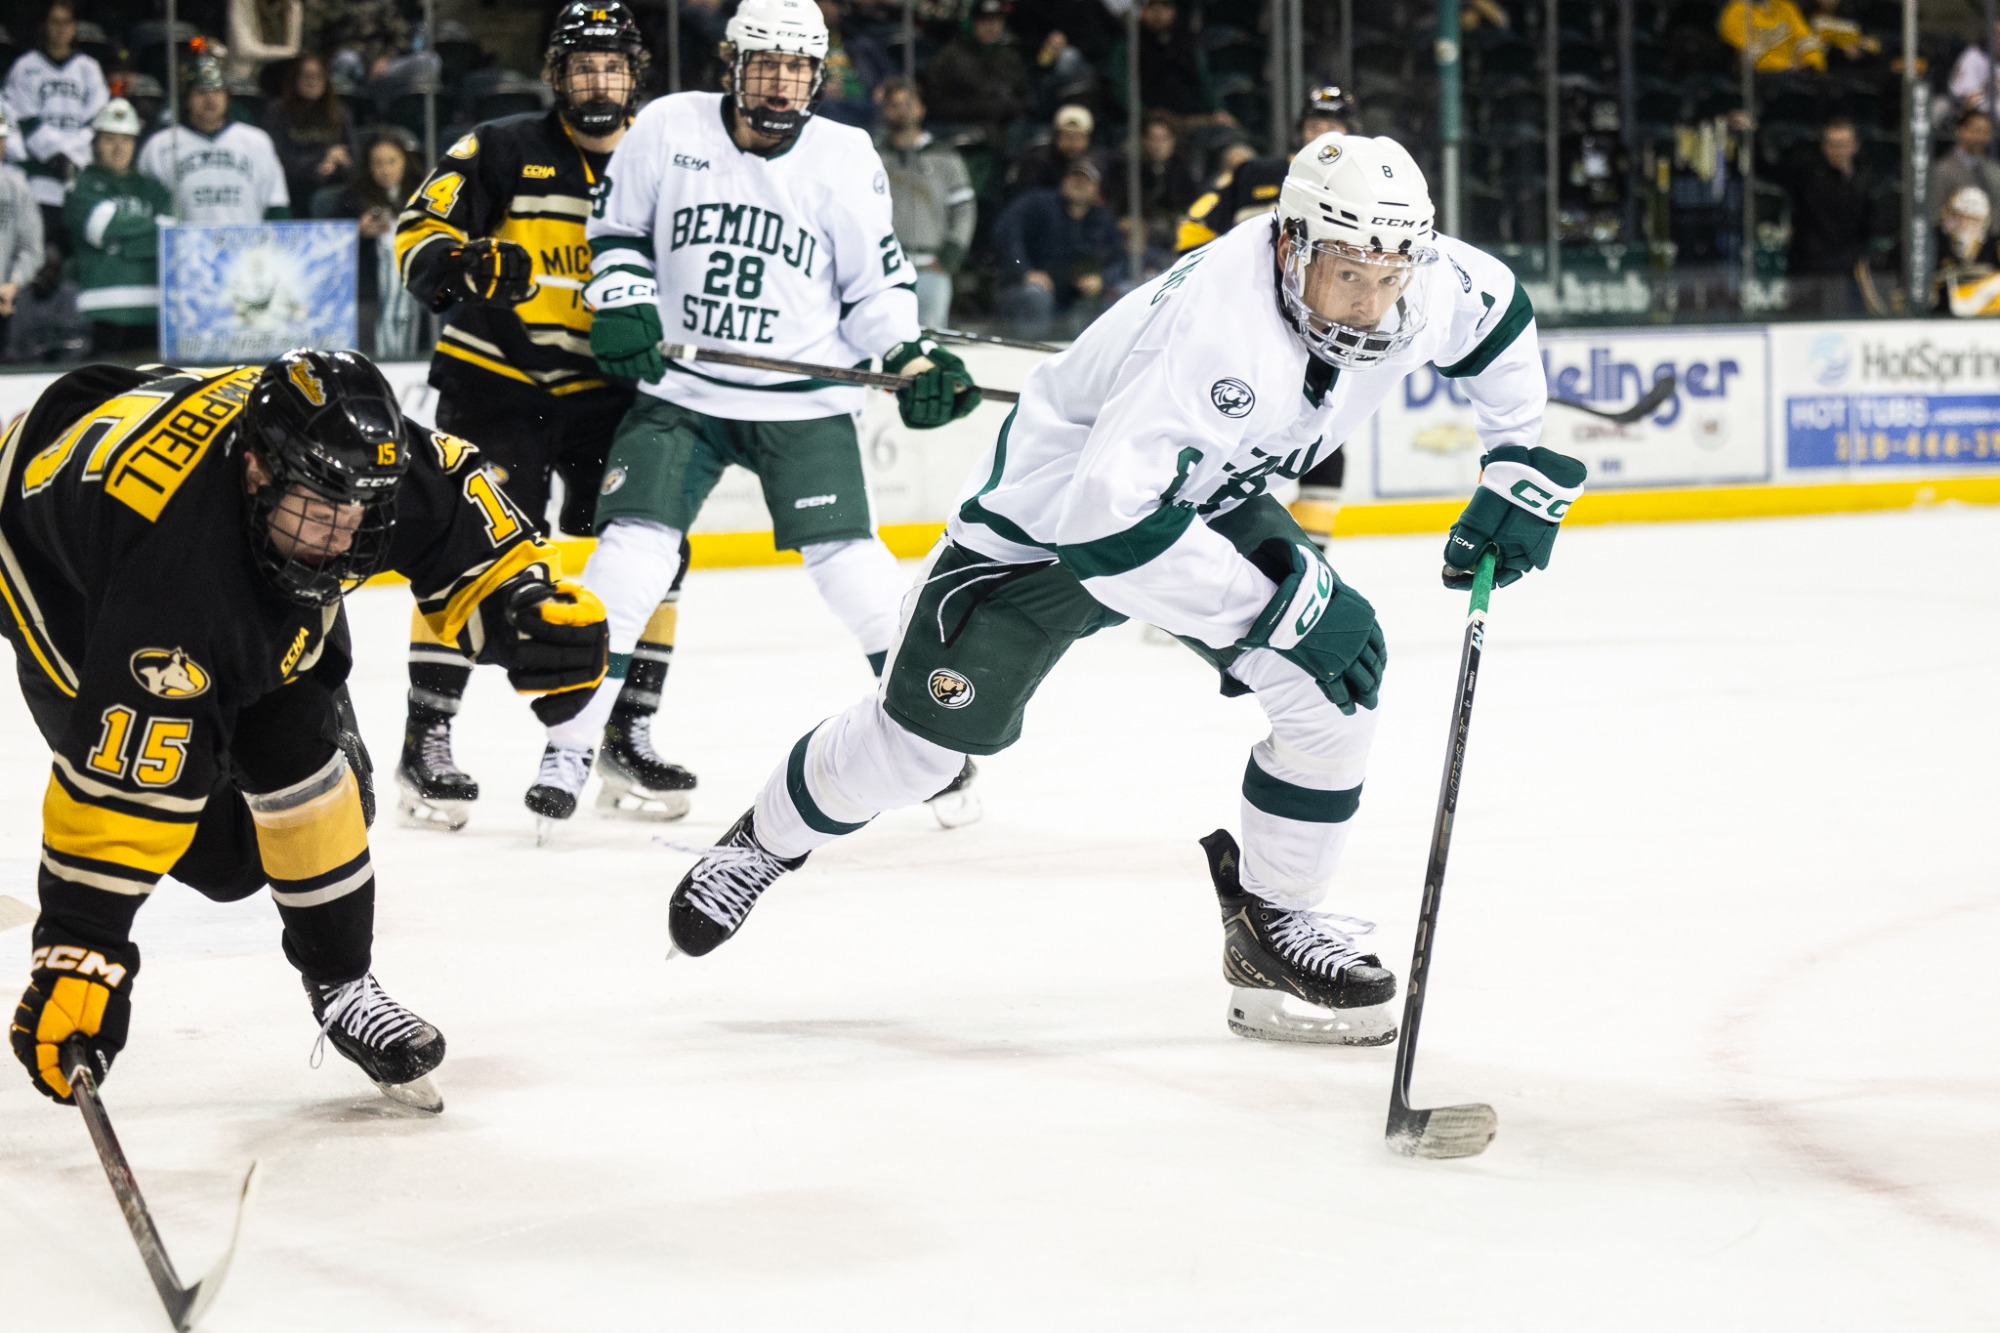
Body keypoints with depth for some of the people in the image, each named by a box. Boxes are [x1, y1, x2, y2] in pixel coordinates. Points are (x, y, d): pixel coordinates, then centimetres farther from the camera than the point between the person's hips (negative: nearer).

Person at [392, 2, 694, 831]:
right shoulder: (502, 152, -4)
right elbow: (419, 234, -9)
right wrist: (459, 264, -28)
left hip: (607, 390, 4)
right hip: (494, 381, -4)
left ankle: (627, 737, 9)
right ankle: (425, 743, -5)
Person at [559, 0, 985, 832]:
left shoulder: (846, 158, -3)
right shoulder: (668, 129, -3)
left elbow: (876, 283, 5)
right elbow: (616, 230, 10)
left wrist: (913, 357, -9)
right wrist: (621, 304, -6)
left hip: (802, 398, 0)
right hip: (679, 391, 0)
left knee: (848, 560, -11)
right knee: (630, 553, -12)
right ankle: (567, 746, -3)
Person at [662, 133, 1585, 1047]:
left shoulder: (1425, 284, -20)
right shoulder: (1217, 327, -42)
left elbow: (1496, 315, 6)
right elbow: (1110, 522, -44)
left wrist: (1522, 473, -2)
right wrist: (1289, 604, -41)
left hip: (1212, 497, 6)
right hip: (1056, 511, -6)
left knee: (1339, 684, -13)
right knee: (929, 728, -1)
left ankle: (1269, 920, 4)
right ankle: (768, 836, 28)